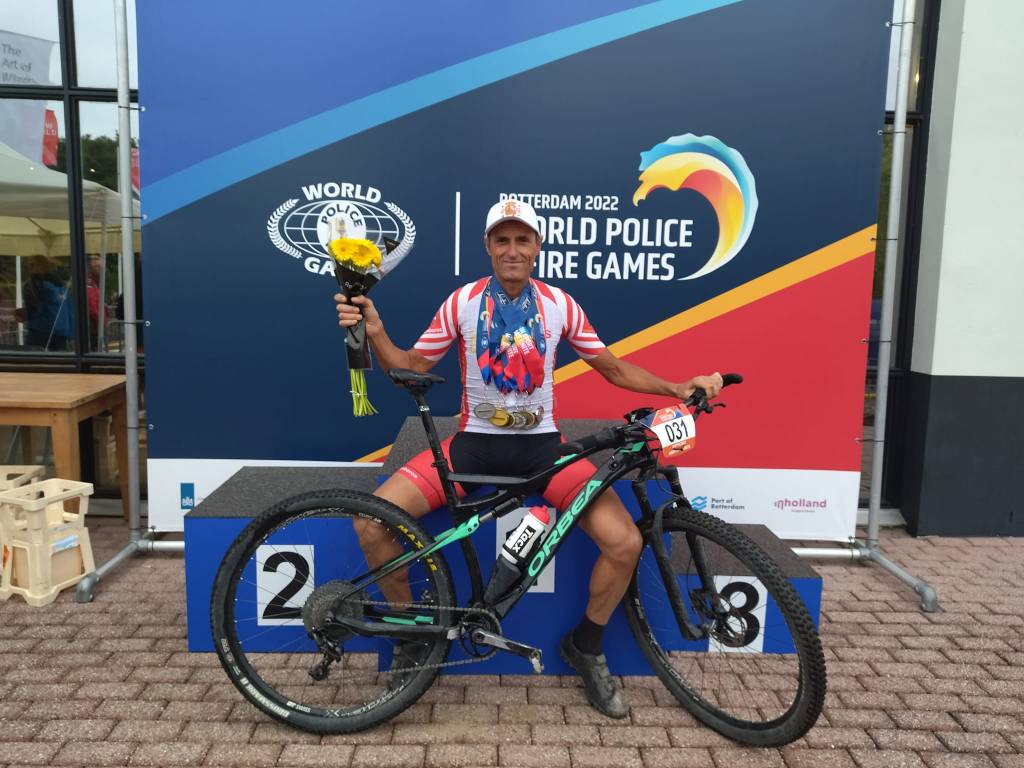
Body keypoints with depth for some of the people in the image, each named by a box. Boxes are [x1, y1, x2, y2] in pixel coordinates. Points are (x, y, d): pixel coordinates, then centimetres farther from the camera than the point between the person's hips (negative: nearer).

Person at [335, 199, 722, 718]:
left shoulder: (559, 304, 2)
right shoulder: (462, 301, -1)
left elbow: (614, 369, 9)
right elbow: (410, 369, 2)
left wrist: (678, 389, -3)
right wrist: (374, 332, -16)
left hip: (541, 445, 1)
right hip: (474, 442, 0)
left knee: (625, 542, -19)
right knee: (371, 522, -20)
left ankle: (585, 646, 11)